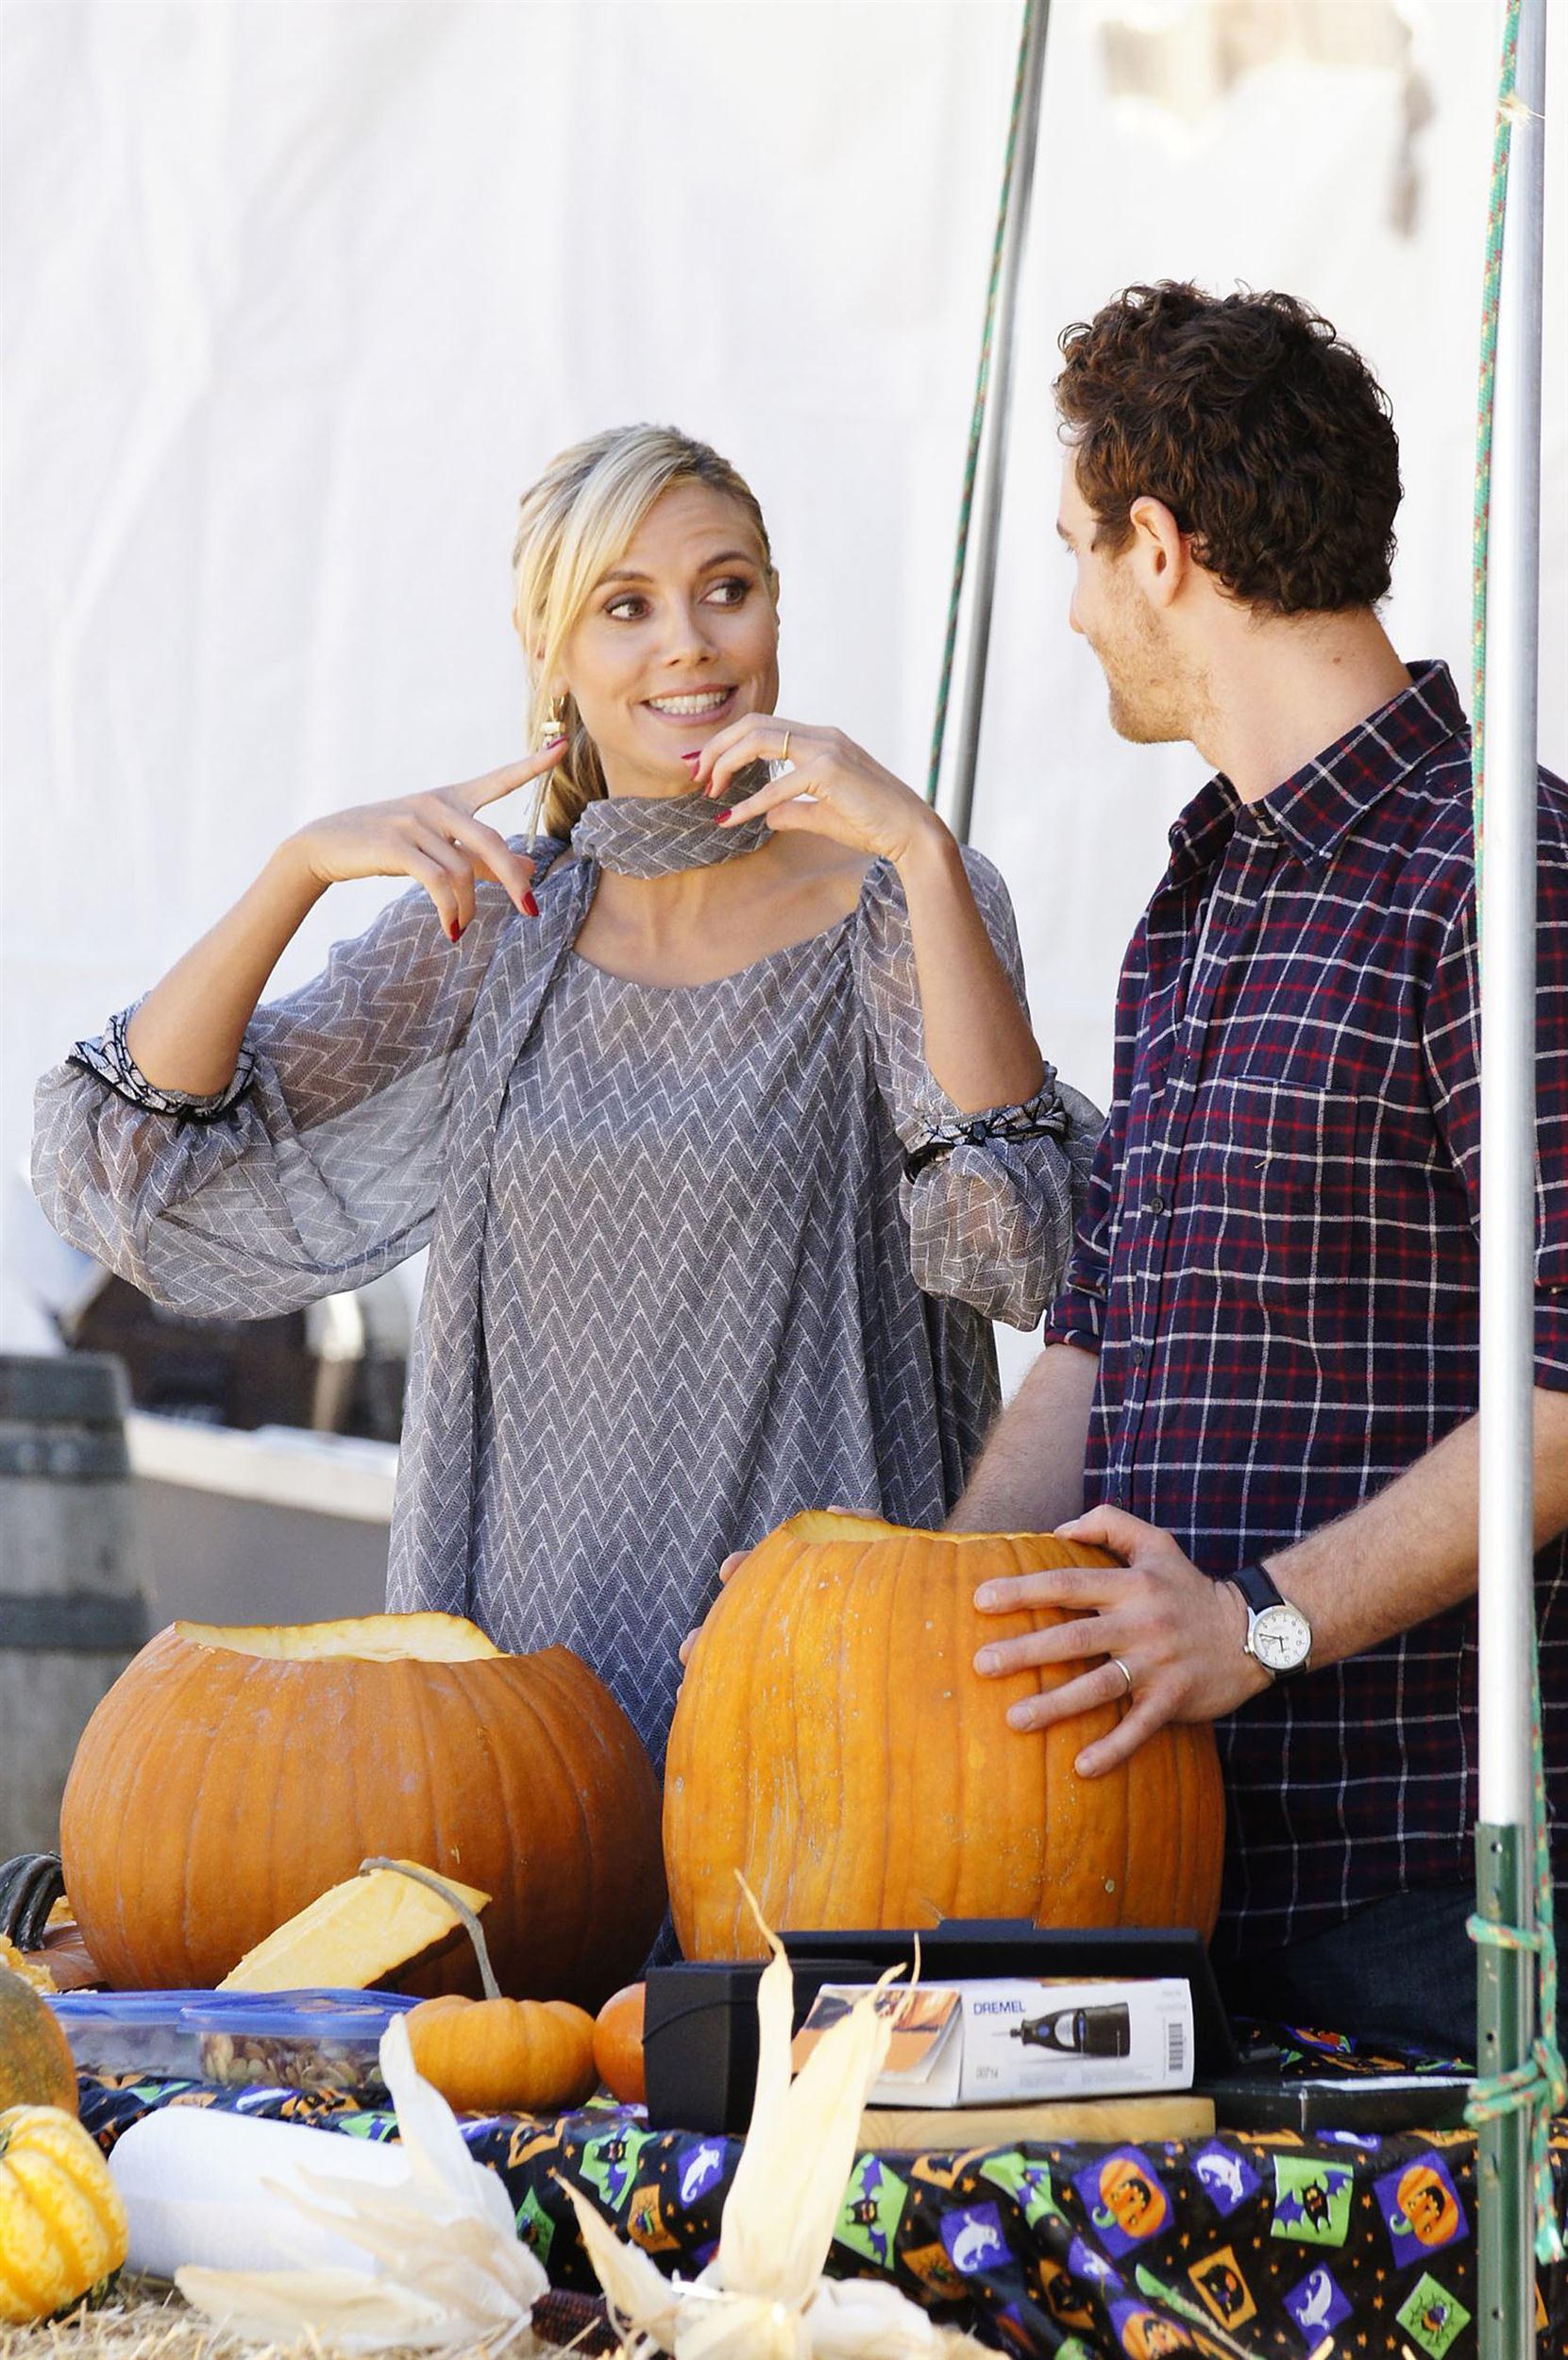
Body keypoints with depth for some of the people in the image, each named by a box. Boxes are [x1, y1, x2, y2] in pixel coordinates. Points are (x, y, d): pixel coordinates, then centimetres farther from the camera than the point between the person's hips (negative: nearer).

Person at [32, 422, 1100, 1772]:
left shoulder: (893, 907, -2)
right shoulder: (492, 929, 8)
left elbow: (1010, 1237, -18)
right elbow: (143, 1161, 4)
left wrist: (921, 849, -22)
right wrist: (304, 865, -9)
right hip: (523, 1633, 3)